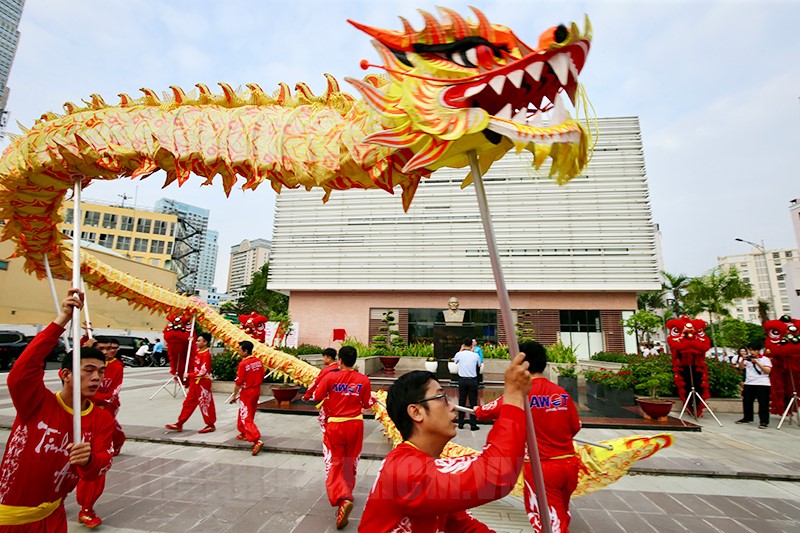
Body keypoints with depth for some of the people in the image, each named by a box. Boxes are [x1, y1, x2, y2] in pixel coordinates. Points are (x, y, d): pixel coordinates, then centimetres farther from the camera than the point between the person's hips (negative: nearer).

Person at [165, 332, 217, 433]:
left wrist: (189, 375, -15)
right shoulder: (198, 352, 8)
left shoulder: (206, 355, -19)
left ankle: (211, 425, 13)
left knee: (206, 405, 1)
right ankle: (179, 424, 23)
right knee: (188, 403, 14)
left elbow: (203, 371, -23)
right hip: (195, 382, 9)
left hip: (203, 383, -9)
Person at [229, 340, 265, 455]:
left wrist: (234, 395, -6)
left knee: (246, 418, -3)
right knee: (247, 414, 26)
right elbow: (262, 377, 8)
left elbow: (239, 382, -16)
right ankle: (244, 433, 41)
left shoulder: (243, 364, -19)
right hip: (256, 390, 8)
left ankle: (257, 441, -14)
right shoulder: (259, 361, 1)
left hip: (247, 392, -7)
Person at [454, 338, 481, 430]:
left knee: (461, 402, 10)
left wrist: (461, 349, 21)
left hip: (462, 380, 1)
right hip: (473, 380, -1)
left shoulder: (459, 354, -4)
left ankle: (460, 424, 16)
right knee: (473, 403, 5)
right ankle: (473, 425, 7)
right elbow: (479, 366, 12)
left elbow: (455, 360, 19)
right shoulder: (475, 355, -4)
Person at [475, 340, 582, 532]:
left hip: (540, 467, -5)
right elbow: (575, 426, 9)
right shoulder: (562, 393, -2)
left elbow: (490, 410, -3)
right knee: (560, 516, 26)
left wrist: (478, 410, 20)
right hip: (568, 464, 6)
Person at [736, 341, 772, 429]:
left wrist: (757, 363, -19)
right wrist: (742, 360, -13)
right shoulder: (747, 358, 10)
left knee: (763, 403, -2)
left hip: (762, 384, -4)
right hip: (749, 383, 4)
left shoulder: (765, 359, 0)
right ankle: (747, 418, 22)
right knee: (746, 402, 10)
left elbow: (768, 370, -11)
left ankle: (764, 421, 6)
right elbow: (741, 368, 3)